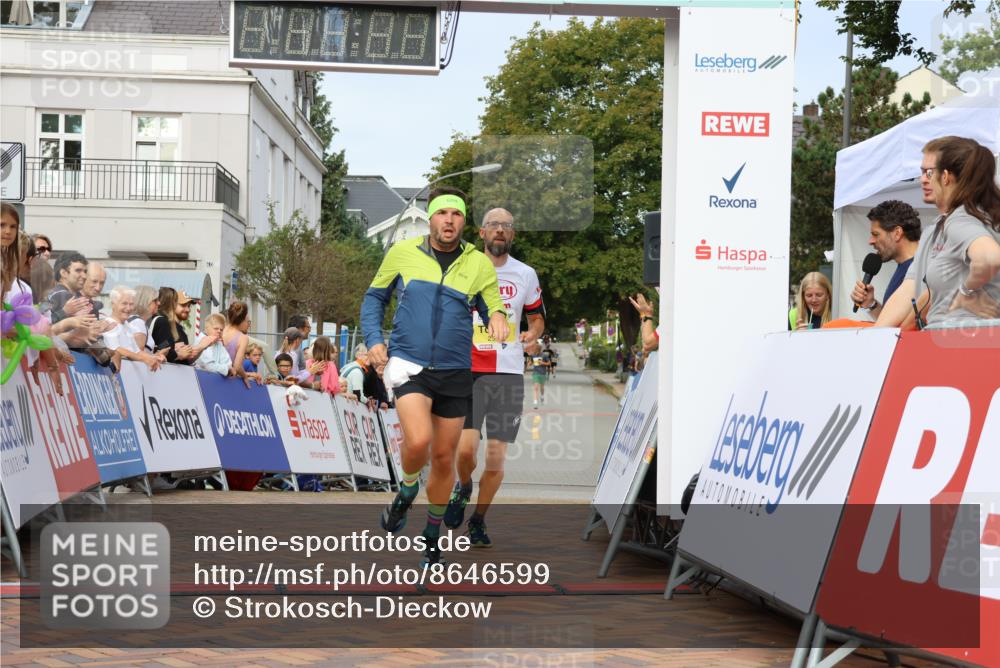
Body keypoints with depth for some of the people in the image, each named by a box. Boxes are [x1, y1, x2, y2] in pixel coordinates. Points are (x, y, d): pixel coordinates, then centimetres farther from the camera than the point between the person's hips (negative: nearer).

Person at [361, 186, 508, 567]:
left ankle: (432, 535, 30)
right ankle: (407, 492, 8)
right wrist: (373, 338, -1)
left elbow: (492, 310, 5)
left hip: (454, 372, 2)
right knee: (418, 441, -25)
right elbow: (375, 296, 13)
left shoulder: (479, 264, 2)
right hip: (407, 363, -2)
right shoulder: (402, 253, 1)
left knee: (444, 458, 9)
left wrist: (497, 317, -19)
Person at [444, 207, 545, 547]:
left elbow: (537, 317, 20)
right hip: (468, 370, -1)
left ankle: (478, 520, 19)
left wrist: (533, 334, -2)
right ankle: (462, 488, 19)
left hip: (508, 373, 1)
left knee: (496, 458, -1)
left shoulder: (526, 275, 8)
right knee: (466, 447, -15)